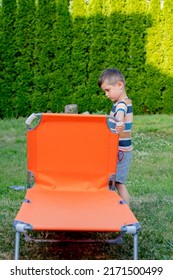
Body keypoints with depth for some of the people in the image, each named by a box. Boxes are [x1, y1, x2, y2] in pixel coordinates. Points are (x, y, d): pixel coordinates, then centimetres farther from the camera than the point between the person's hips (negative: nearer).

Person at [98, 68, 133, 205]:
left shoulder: (122, 104, -20)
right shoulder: (123, 102, 11)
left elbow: (120, 113, -44)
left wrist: (120, 123, -59)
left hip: (121, 150, -10)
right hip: (119, 149, 10)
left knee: (119, 183, -7)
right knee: (113, 181, 14)